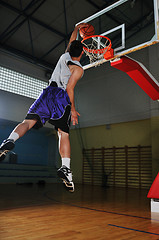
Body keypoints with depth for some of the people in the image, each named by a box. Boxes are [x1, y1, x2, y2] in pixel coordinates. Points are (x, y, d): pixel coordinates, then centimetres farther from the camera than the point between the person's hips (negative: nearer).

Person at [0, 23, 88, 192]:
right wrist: (72, 109, -1)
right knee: (63, 133, -7)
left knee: (28, 121, -9)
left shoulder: (64, 56, 23)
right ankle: (65, 167, -19)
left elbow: (71, 41, 45)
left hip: (48, 92, 5)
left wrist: (77, 28, 60)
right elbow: (69, 88, -6)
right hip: (61, 96, -4)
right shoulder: (78, 68, 5)